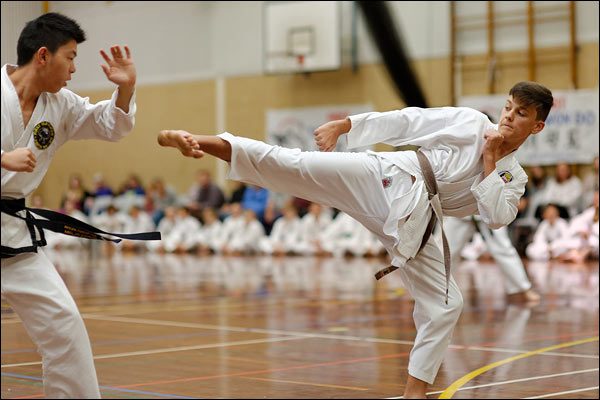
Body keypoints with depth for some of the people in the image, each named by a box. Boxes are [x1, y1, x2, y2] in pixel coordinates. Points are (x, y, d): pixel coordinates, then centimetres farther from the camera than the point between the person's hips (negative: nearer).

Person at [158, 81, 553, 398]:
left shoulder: (514, 178, 16)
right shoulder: (470, 121, 8)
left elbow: (497, 217, -2)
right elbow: (405, 122, 6)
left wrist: (490, 161, -5)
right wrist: (342, 124, 0)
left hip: (415, 221, 4)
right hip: (392, 179, -4)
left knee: (445, 304, 2)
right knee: (294, 164, -23)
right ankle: (200, 141, -35)